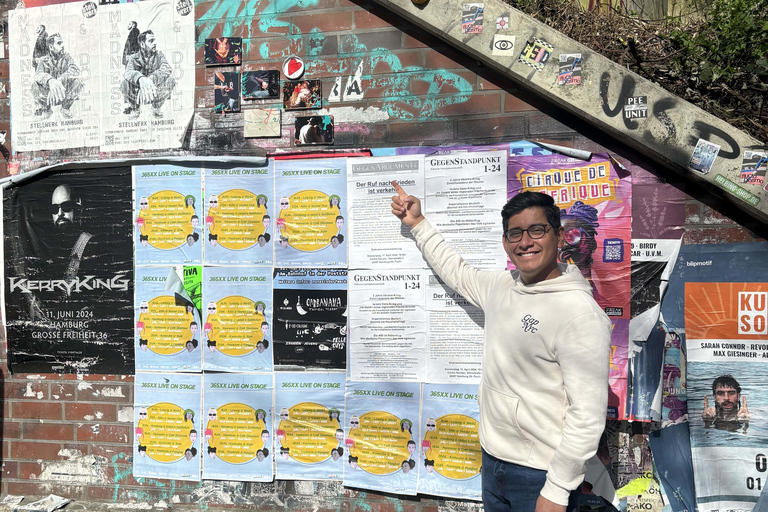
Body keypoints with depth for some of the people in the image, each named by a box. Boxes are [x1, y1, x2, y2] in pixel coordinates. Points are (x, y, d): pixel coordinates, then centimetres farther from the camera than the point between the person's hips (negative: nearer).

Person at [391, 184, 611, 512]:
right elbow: (456, 272, 23)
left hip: (540, 474, -7)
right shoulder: (501, 286, 2)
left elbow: (588, 414, -21)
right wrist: (416, 223, 24)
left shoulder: (580, 311, -20)